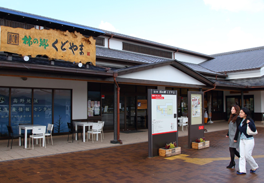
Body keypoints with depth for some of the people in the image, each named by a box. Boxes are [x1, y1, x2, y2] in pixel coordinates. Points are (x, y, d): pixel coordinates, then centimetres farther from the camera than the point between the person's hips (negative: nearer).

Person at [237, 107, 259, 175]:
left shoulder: (250, 120, -14)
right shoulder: (241, 120, 7)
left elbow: (254, 130, -22)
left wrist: (249, 123, -33)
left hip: (249, 140, -7)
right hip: (242, 140, 7)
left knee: (247, 156, -1)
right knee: (242, 156, 5)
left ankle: (255, 167, 26)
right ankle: (242, 170, 10)